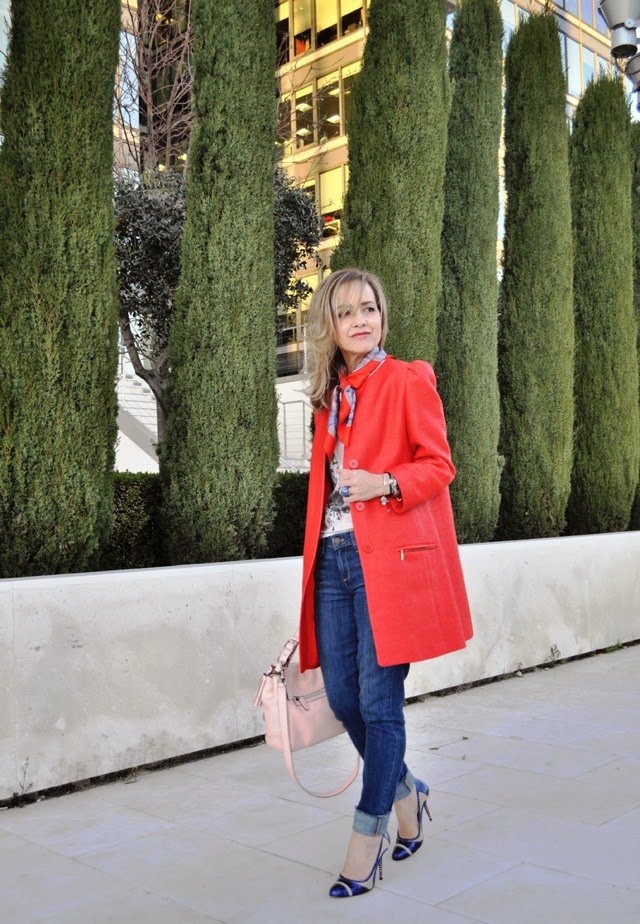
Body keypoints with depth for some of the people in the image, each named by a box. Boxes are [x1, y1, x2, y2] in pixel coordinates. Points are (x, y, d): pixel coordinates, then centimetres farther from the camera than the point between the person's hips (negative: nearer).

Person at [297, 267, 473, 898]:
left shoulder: (408, 381, 0)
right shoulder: (329, 395, 17)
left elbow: (439, 465, -3)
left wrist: (386, 482, -21)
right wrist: (316, 554, 15)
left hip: (390, 559, -6)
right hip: (334, 558, 6)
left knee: (379, 702, -3)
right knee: (341, 698, 7)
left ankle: (367, 840, 11)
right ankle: (405, 792, 32)